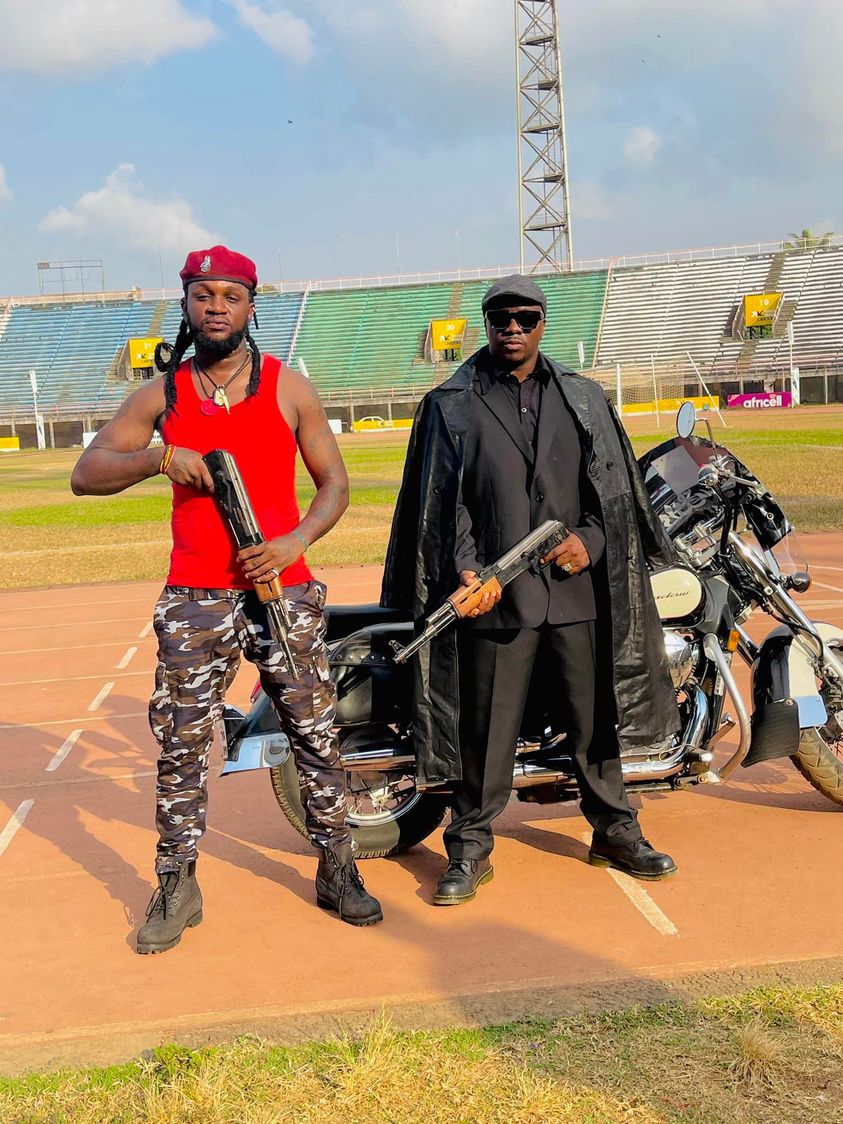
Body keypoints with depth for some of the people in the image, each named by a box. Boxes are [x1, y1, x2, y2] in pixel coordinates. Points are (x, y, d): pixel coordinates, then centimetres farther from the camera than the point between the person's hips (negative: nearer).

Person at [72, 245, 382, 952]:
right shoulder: (163, 394, 6)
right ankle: (177, 888, 17)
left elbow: (334, 482, 5)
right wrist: (159, 456, -16)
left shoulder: (289, 388, 3)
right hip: (195, 597, 1)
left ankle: (337, 873, 21)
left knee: (315, 736, 5)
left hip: (284, 590, 0)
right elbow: (86, 474, 3)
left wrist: (294, 541, -13)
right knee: (180, 744, 3)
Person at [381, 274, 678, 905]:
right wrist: (465, 568, -13)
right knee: (486, 729, 2)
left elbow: (615, 484, 11)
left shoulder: (584, 399, 13)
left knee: (593, 717, 11)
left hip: (576, 588, 3)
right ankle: (471, 849, 15)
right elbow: (441, 497, 0)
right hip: (493, 593, -2)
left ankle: (615, 831, 28)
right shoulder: (451, 404, 5)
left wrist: (589, 542, -6)